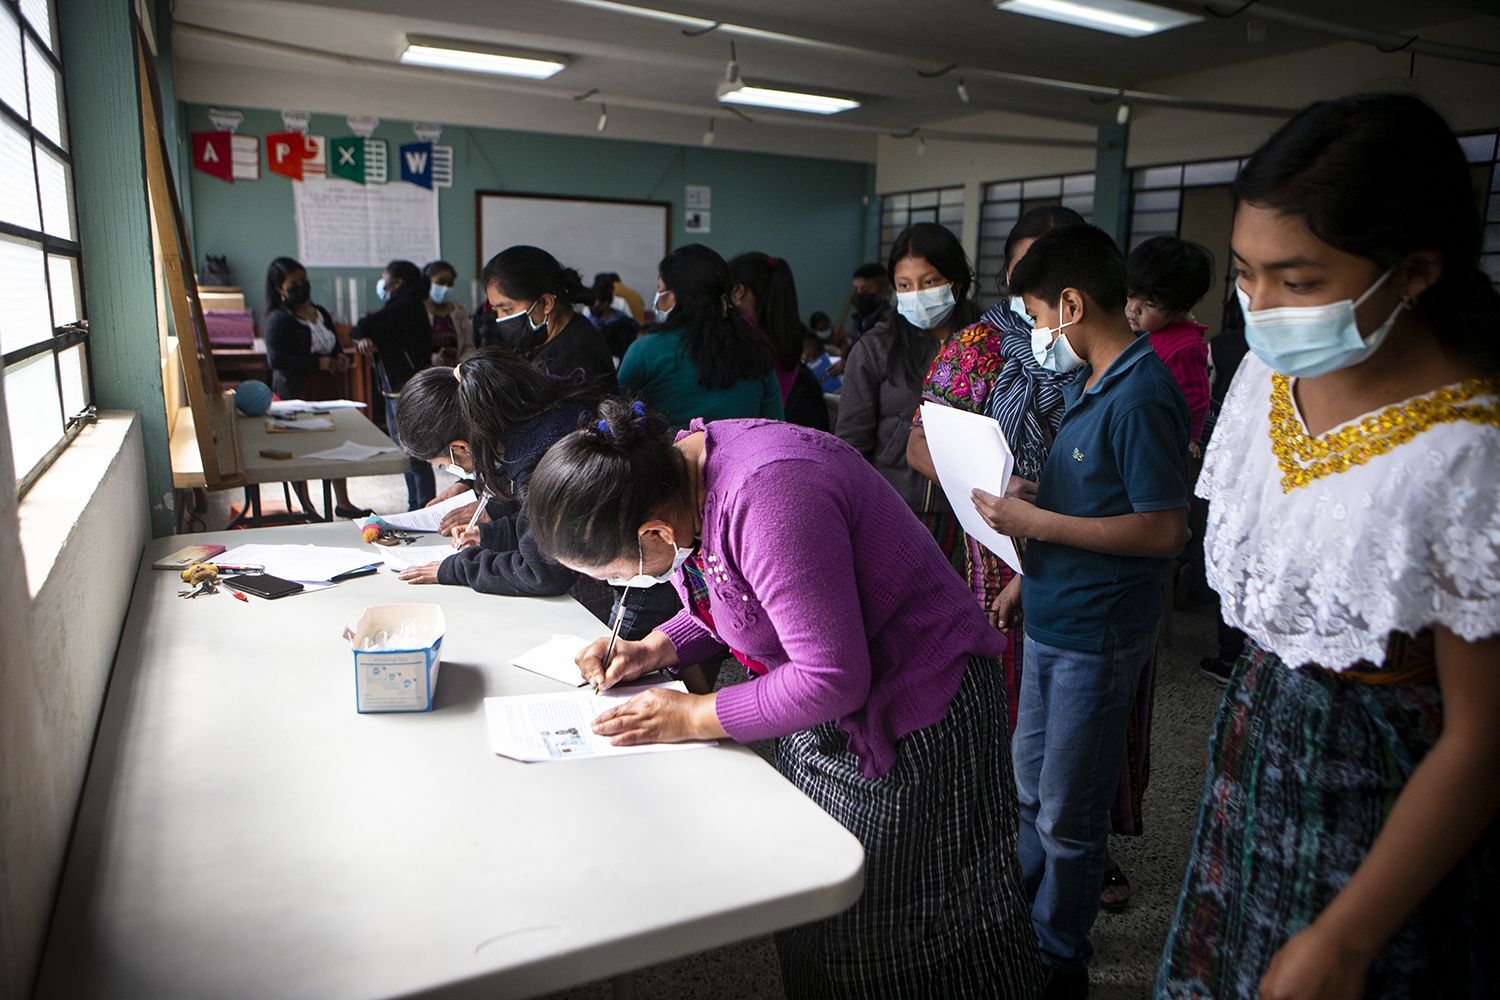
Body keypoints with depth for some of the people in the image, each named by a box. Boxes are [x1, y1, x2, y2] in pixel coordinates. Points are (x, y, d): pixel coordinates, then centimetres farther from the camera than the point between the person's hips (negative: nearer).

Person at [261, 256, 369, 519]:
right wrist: (321, 363, -21)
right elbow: (276, 360, -22)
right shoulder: (278, 320, -10)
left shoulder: (321, 313, 12)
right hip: (296, 393, -6)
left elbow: (336, 347, 24)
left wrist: (342, 359, 0)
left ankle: (343, 502, 22)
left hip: (328, 389, 7)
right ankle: (306, 508, 18)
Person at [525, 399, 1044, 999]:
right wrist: (653, 650, -2)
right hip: (815, 713, 9)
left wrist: (693, 718, -20)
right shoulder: (678, 468, -5)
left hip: (908, 721, -8)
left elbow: (833, 679, -31)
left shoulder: (770, 498, -35)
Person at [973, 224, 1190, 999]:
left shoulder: (1142, 397, -20)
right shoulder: (1086, 384, 9)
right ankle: (1023, 916, 43)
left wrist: (1033, 521, -23)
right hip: (1051, 620, 9)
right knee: (1031, 782, 23)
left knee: (1067, 815, 7)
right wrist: (1030, 575, 16)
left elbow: (1164, 530, -24)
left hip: (1098, 636, -9)